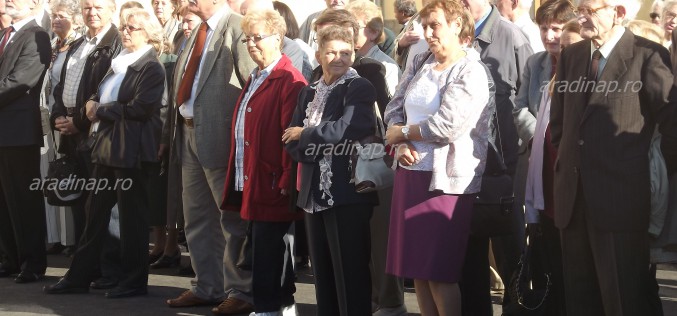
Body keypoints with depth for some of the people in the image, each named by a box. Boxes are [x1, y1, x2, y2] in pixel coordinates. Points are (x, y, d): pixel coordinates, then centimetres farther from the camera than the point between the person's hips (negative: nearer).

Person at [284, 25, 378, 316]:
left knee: (350, 270, -3)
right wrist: (313, 151, -12)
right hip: (315, 191, 7)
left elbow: (347, 128, -20)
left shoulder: (359, 88, -4)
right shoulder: (309, 93, 15)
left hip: (348, 191, -7)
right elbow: (291, 140, 9)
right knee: (322, 271, 13)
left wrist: (306, 135, -8)